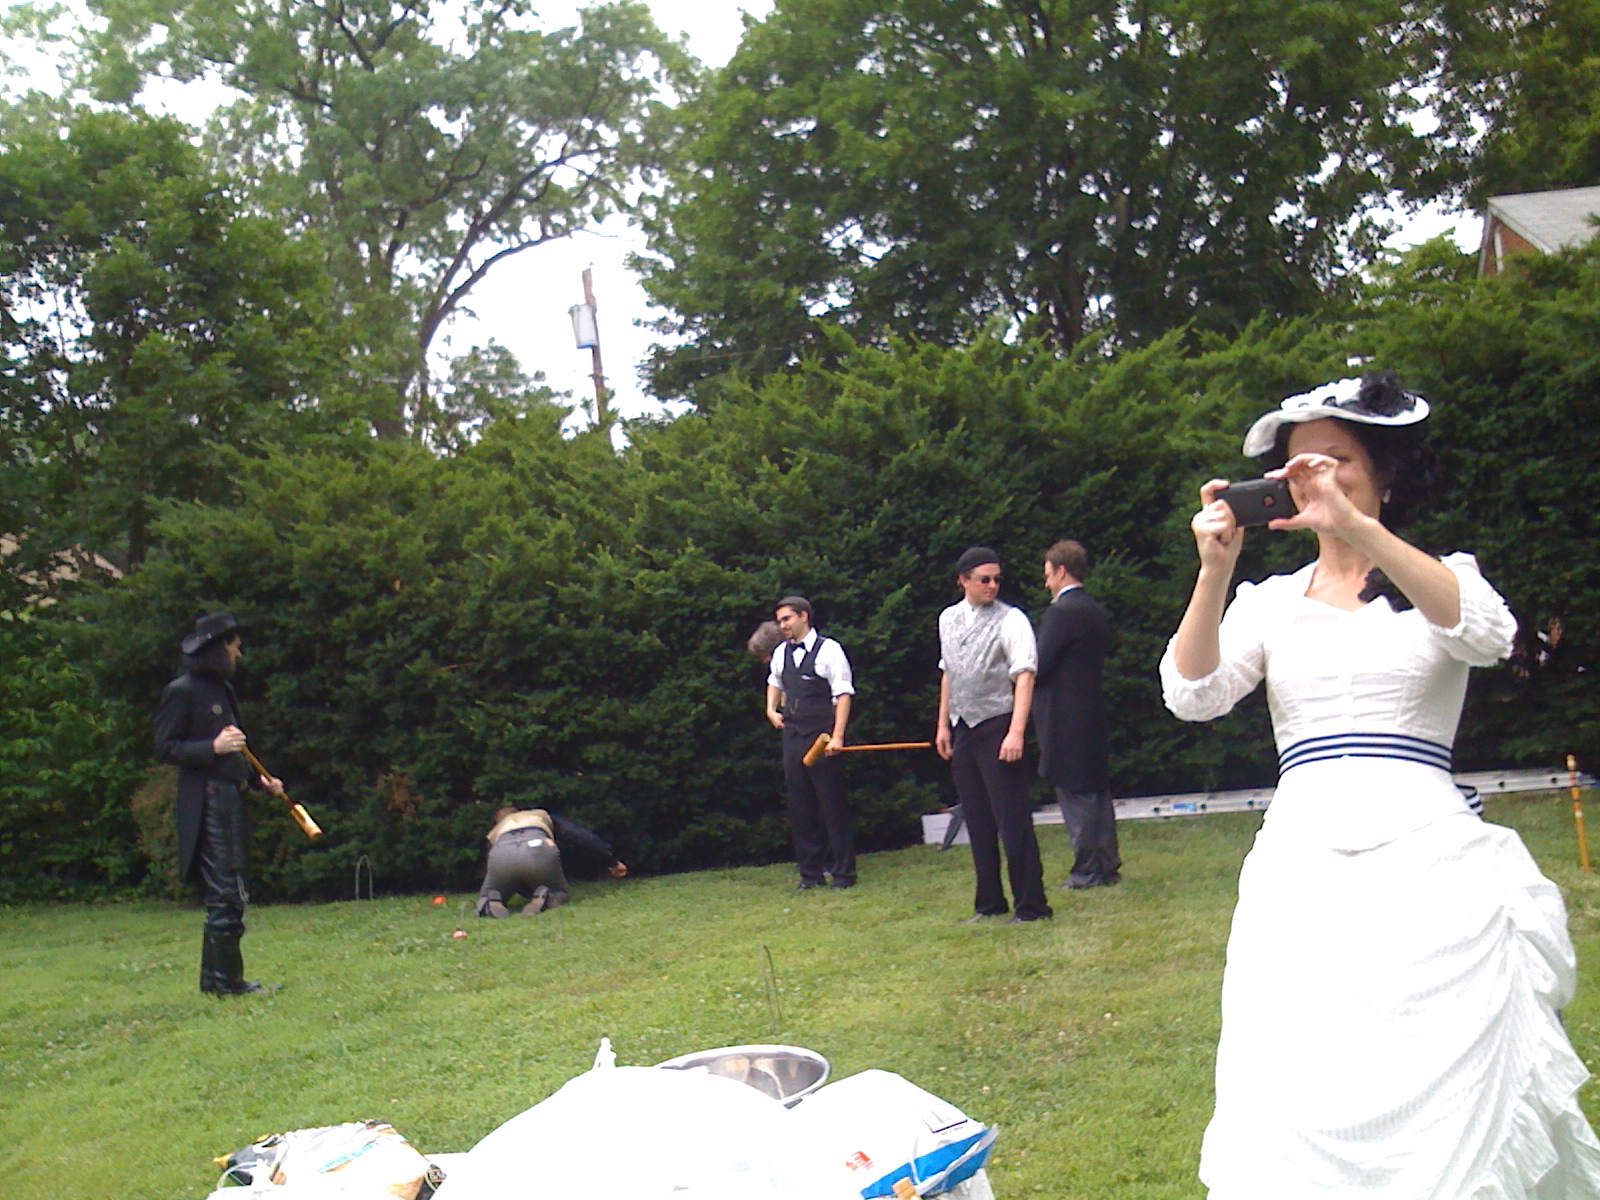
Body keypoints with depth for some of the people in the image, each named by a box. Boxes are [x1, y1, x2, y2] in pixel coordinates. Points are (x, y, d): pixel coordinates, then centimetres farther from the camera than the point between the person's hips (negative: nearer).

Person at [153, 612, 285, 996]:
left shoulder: (222, 689, 19)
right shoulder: (182, 691, -8)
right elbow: (164, 748, -12)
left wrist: (258, 780, 18)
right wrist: (213, 748, -21)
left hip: (231, 800, 9)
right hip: (205, 802, -9)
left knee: (231, 895, 11)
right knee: (225, 894, -8)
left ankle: (222, 977, 17)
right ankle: (224, 979, -1)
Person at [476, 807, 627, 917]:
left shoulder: (494, 832, 42)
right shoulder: (541, 815, 41)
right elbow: (582, 837, 31)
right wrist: (612, 861, 34)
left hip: (501, 854, 1)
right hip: (538, 849, -1)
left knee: (485, 900, 22)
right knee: (562, 894, 24)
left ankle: (491, 902, -14)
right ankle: (544, 897, -11)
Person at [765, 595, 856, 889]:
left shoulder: (828, 650, -8)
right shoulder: (781, 653, 11)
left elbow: (843, 694, -12)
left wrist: (837, 735, -19)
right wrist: (771, 710, 15)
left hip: (822, 738, -6)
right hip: (792, 737, 6)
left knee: (832, 806, -1)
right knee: (800, 808, 8)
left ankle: (843, 872, 9)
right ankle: (810, 873, 17)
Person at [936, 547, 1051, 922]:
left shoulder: (1010, 620, -9)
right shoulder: (949, 619, 10)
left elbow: (1024, 677, -18)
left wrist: (1016, 732, -27)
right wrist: (943, 725, 16)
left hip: (997, 726, -6)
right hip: (962, 728, 6)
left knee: (1013, 820, -4)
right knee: (977, 820, 13)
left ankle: (1030, 905, 6)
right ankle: (989, 902, 23)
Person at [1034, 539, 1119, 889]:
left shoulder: (1062, 611, -15)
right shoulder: (1094, 610, 13)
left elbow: (1038, 666, -17)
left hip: (1065, 719, -9)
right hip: (1091, 712, 9)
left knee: (1074, 795, -3)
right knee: (1096, 791, 14)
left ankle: (1087, 872, 2)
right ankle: (1107, 867, 20)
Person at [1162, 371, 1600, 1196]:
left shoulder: (1440, 576, 11)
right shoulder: (1270, 602, 15)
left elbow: (1487, 634, -13)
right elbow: (1192, 695, 0)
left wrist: (1357, 527, -23)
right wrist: (1214, 571, -14)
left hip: (1429, 857, -1)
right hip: (1303, 864, 1)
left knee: (1451, 1092, -3)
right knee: (1297, 1112, -6)